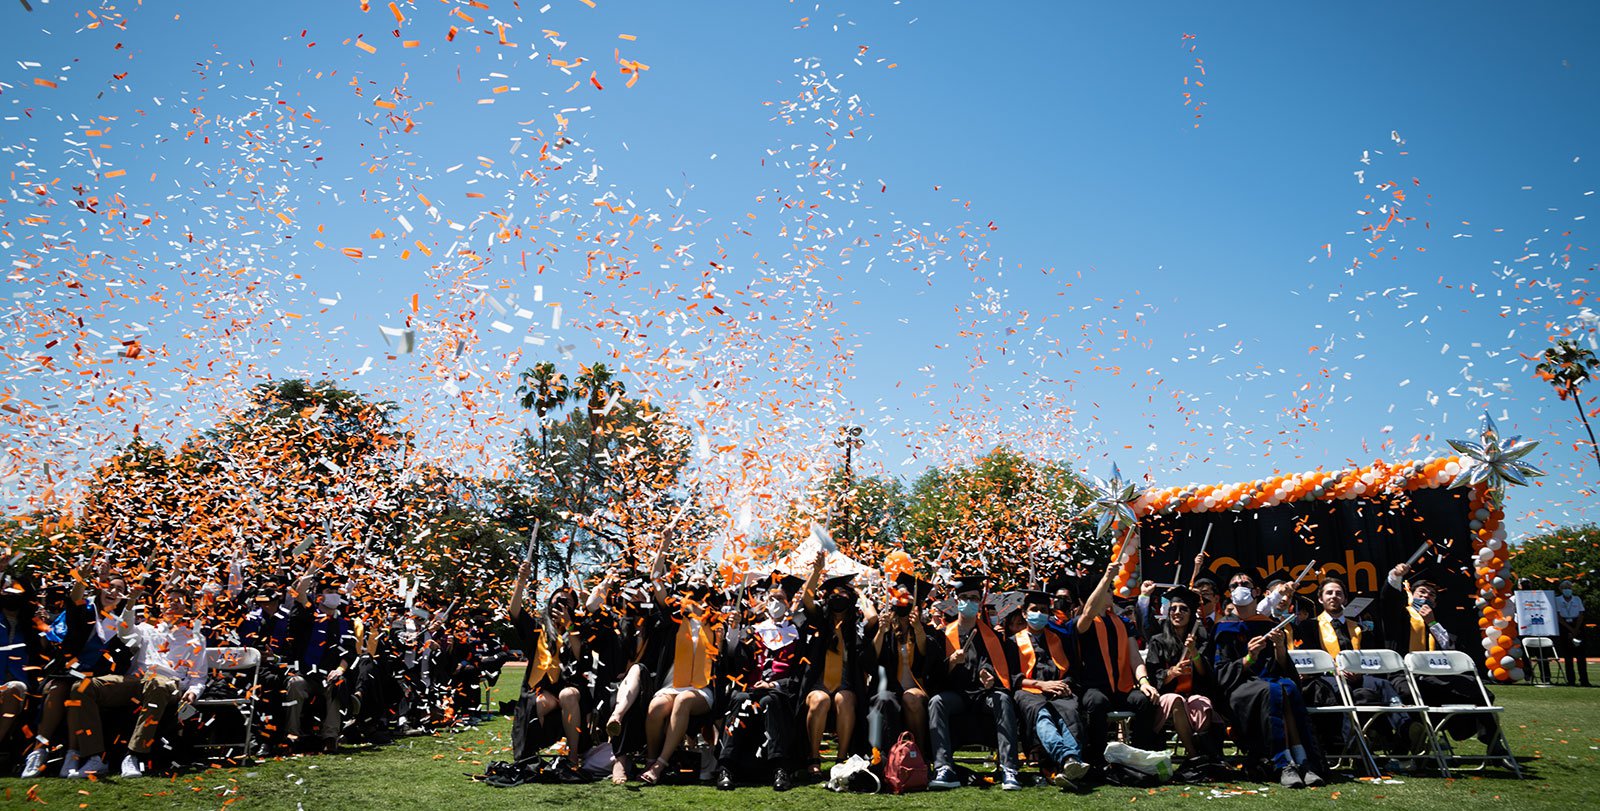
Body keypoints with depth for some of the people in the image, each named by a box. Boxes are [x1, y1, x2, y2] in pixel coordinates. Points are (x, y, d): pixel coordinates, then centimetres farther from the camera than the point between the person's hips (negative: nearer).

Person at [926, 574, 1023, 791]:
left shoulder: (991, 632, 16)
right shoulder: (945, 634, 15)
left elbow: (1000, 664, 7)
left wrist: (990, 678, -15)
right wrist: (952, 661, -12)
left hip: (985, 692, 0)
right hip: (956, 693, 0)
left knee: (1003, 700, -34)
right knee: (936, 702, -32)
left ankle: (1008, 770, -38)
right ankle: (944, 770, -38)